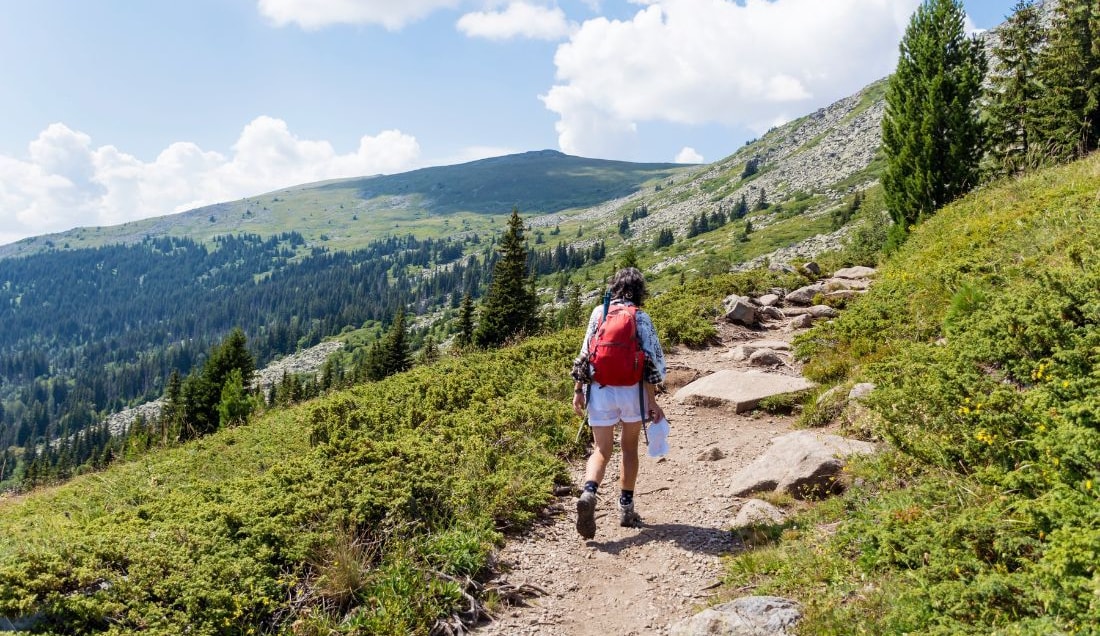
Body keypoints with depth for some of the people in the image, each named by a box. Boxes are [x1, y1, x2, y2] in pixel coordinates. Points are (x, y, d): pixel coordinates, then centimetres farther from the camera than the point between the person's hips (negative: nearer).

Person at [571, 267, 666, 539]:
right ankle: (626, 508, 21)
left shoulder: (598, 313, 4)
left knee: (602, 451, 8)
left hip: (599, 390, 1)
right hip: (631, 391, -1)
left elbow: (585, 354, 3)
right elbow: (651, 362, -8)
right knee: (630, 447, 18)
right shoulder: (641, 318, -3)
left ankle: (589, 493, -21)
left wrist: (578, 390, 8)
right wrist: (652, 401, -6)